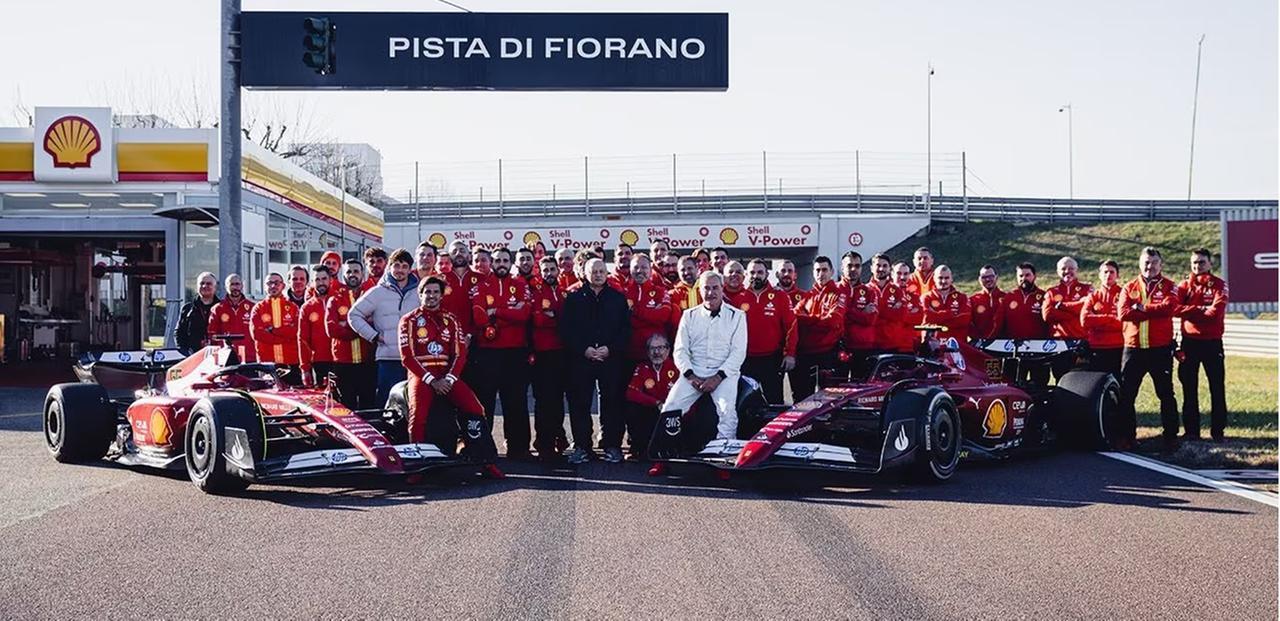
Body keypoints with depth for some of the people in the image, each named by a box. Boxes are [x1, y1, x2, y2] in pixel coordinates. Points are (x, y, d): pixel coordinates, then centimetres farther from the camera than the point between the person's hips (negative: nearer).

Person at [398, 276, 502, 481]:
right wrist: (431, 381, -13)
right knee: (418, 415, -29)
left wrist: (449, 379, -9)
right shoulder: (409, 321, 6)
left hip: (447, 375, 3)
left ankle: (485, 462, -14)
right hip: (421, 375, -2)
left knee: (475, 409, -18)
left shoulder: (450, 320, 16)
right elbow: (407, 357, -3)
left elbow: (460, 353, 8)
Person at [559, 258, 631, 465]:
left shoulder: (618, 298, 10)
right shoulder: (573, 298, 8)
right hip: (580, 359, 0)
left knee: (612, 402, 1)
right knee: (579, 403, -1)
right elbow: (566, 329, 2)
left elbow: (626, 328, 4)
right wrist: (583, 349, -10)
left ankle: (612, 446, 8)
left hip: (611, 358, 0)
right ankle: (581, 446, 6)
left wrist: (611, 348, -9)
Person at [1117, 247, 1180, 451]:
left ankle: (1171, 436, 13)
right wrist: (1154, 311, -12)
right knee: (1126, 395, 2)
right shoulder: (1129, 288, 8)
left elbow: (1168, 308, -17)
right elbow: (1123, 313, -8)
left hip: (1161, 349, -2)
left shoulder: (1169, 287, 3)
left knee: (1165, 394, 5)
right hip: (1133, 348, 2)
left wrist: (1140, 308, -10)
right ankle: (1126, 436, 10)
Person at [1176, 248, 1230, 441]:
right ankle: (1191, 430, 12)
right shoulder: (1185, 285, 8)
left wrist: (1190, 312, -10)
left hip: (1212, 343, -2)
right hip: (1189, 342, 2)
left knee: (1217, 387, 1)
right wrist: (1202, 310, -16)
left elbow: (1216, 311, -15)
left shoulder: (1219, 285, 0)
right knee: (1189, 387, 5)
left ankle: (1218, 430, 8)